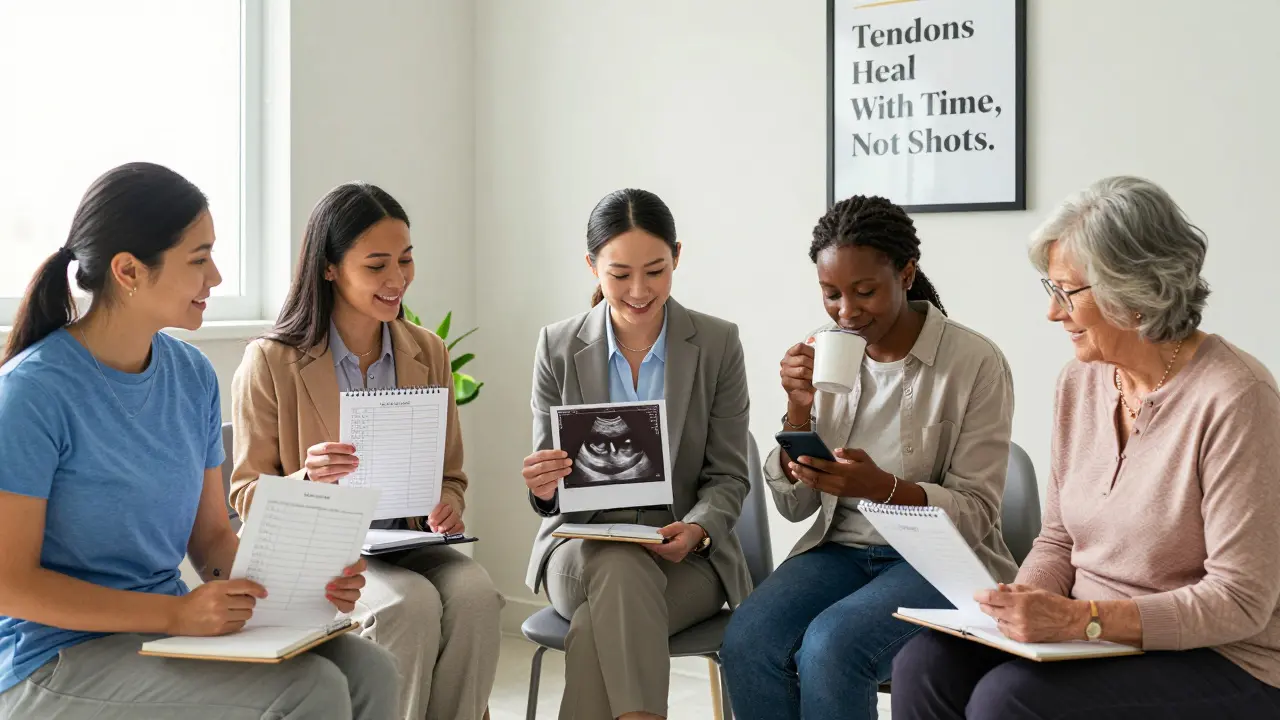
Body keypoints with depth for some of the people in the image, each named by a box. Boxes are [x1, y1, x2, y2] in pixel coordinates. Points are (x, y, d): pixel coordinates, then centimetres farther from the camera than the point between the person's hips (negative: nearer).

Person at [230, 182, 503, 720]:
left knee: (474, 595, -28)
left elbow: (450, 474, 16)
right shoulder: (270, 362, -4)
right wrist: (310, 478, -24)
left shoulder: (429, 353, 9)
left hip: (406, 545, 4)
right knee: (411, 604, -32)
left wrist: (447, 507, -9)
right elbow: (247, 498, -2)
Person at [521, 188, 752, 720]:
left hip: (688, 556, -1)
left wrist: (697, 529, -20)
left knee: (596, 630, -33)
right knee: (623, 569, -36)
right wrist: (543, 487, -21)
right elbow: (549, 492, 4)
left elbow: (728, 477, 1)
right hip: (582, 547, 1)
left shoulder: (717, 344, -1)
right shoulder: (558, 348, 1)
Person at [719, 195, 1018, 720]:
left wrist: (882, 487, -28)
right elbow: (794, 506, 5)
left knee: (828, 648, -32)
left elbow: (976, 515, -9)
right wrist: (798, 410, -13)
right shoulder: (825, 355, 3)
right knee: (746, 643, -25)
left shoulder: (975, 363, -10)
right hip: (841, 548, 4)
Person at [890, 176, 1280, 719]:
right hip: (1088, 633, 7)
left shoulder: (1233, 398, -18)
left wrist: (1078, 618, -26)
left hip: (1220, 662, -6)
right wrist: (1019, 602, -9)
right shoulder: (1081, 381, 5)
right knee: (925, 665, -17)